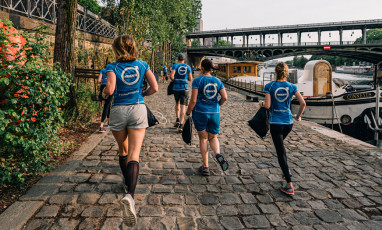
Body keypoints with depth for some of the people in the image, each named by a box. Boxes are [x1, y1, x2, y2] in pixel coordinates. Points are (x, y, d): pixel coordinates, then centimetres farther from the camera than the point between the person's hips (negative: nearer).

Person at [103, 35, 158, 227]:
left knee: (123, 150, 22)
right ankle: (130, 195, -26)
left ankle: (128, 183, 39)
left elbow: (110, 90, -17)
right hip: (138, 110, 0)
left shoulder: (113, 67, -3)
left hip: (118, 110, 0)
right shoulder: (142, 65, 4)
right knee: (134, 155, -7)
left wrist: (104, 91, 6)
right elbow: (154, 88, 0)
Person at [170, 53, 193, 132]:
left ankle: (178, 119, 17)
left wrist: (174, 80, 6)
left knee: (177, 103, 23)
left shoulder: (175, 66, 1)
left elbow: (171, 76, -14)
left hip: (176, 87, 0)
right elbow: (190, 79, 5)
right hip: (184, 88, 0)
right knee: (183, 106, -3)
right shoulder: (188, 67, 5)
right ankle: (181, 125, -9)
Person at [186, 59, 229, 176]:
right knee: (213, 137, 18)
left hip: (200, 113, -3)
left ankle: (205, 167, 12)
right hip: (215, 113, 3)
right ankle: (218, 154, -13)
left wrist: (188, 113, 2)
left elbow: (193, 100, -11)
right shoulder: (218, 81, 5)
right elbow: (225, 97, 1)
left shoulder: (197, 81, -7)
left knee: (203, 138, 9)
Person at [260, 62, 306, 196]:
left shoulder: (269, 86, -7)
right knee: (280, 145, 31)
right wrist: (298, 116, 12)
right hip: (288, 122, 4)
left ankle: (290, 186, -3)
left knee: (280, 152, -1)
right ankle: (286, 170, 37)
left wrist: (262, 103, 8)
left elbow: (267, 105, -14)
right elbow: (303, 103, -4)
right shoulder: (291, 87, 1)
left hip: (276, 122, -4)